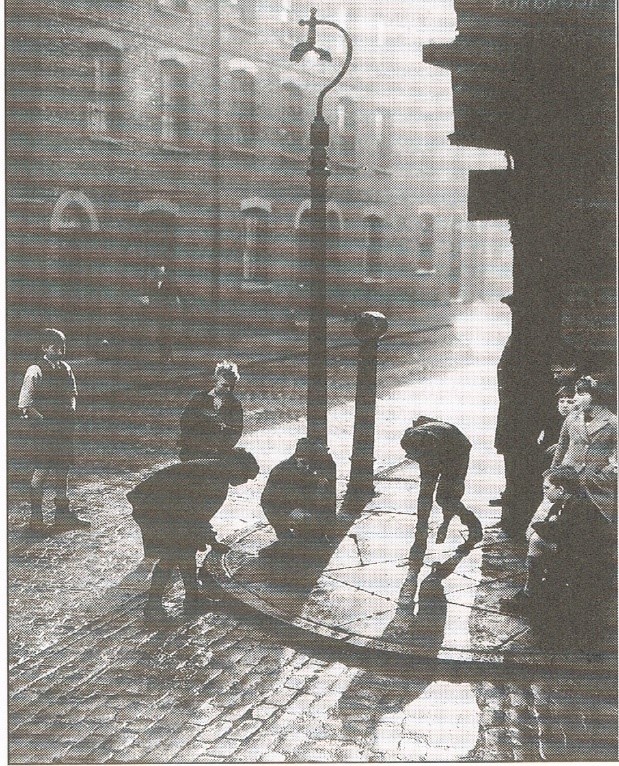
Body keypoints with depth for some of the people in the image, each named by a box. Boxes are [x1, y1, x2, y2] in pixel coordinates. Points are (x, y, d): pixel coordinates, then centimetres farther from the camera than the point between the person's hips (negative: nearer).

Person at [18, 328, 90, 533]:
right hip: (43, 428, -7)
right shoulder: (35, 371, -8)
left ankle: (63, 516, 18)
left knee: (62, 470, 10)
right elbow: (24, 404, -9)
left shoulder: (66, 369, 12)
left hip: (64, 427, 7)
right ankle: (35, 518, 1)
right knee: (42, 470, -5)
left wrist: (70, 412, 8)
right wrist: (41, 418, -13)